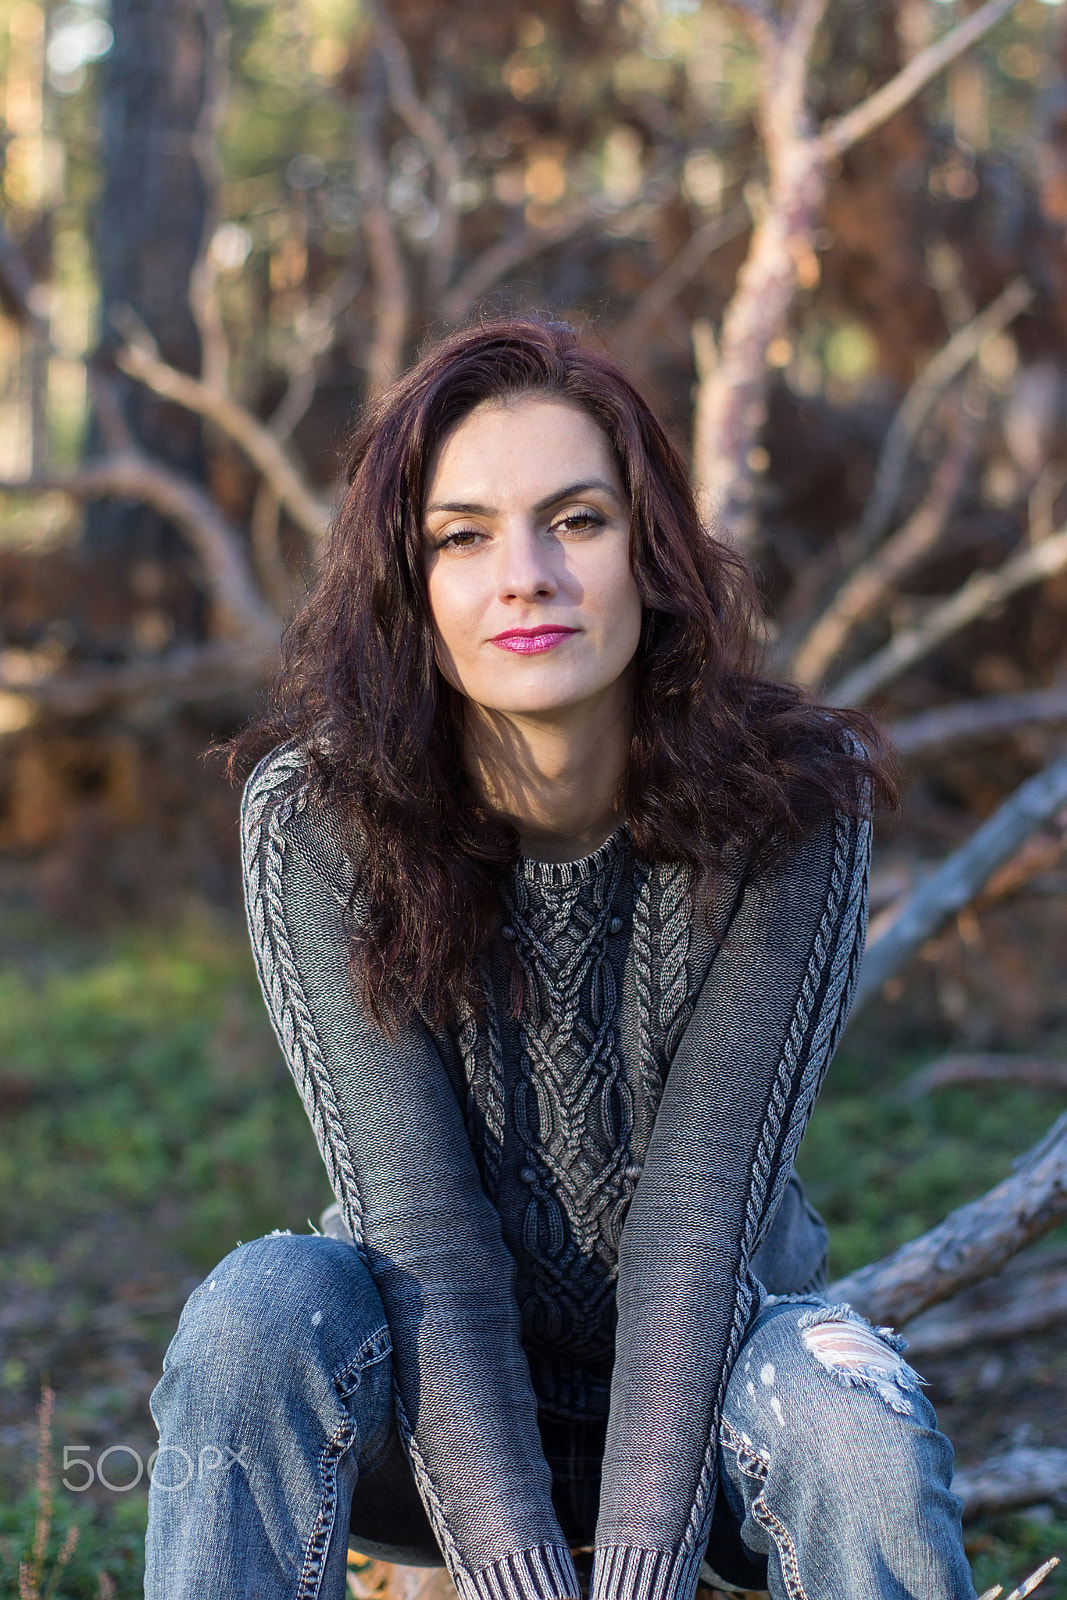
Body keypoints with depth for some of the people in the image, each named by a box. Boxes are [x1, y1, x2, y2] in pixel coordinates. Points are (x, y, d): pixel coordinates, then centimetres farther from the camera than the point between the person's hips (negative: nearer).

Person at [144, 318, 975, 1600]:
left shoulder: (789, 806, -17)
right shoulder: (314, 818, -18)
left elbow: (700, 1215, -21)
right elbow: (422, 1233, -21)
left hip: (703, 1364, 0)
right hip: (433, 1386, 1)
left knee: (854, 1422, -32)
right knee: (261, 1307, -29)